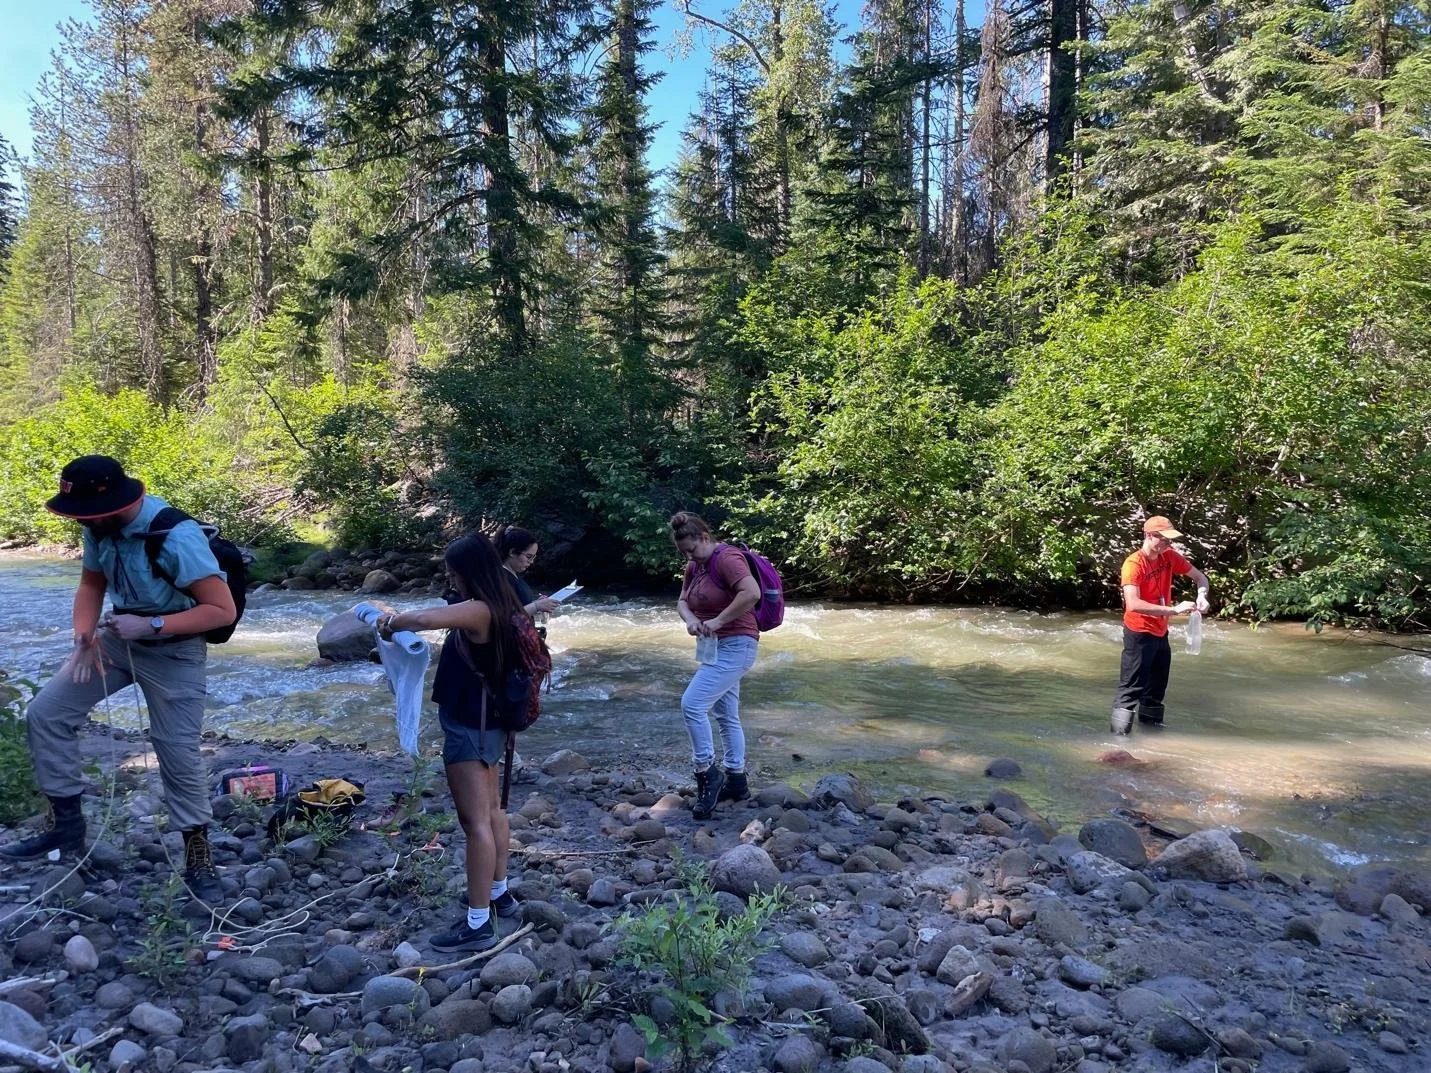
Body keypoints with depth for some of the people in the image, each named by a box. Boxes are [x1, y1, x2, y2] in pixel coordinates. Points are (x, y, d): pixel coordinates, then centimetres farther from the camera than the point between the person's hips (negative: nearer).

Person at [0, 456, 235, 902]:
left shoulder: (177, 538, -30)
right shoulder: (101, 527, -8)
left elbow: (223, 610, -28)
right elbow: (91, 584, 8)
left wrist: (151, 625, -30)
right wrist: (84, 635, -10)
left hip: (173, 649, -7)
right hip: (118, 637, 7)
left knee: (179, 753, -4)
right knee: (45, 712, 3)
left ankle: (198, 857, 13)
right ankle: (67, 822, 19)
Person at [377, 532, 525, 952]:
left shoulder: (478, 610, -24)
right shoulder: (498, 606, 6)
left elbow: (424, 619, -38)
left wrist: (392, 622, -20)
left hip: (469, 727, -10)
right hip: (486, 723, 11)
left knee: (475, 820, -5)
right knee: (491, 809, 21)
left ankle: (478, 924, 1)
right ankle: (499, 893, 35)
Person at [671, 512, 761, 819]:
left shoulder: (727, 558, -18)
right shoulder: (694, 566, 10)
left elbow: (752, 593, -32)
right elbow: (682, 601, 11)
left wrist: (718, 621, -27)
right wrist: (690, 620, -12)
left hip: (735, 646, -10)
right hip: (716, 647, 10)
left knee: (692, 704, -17)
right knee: (727, 715, 14)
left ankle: (707, 773, -6)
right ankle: (736, 780, 23)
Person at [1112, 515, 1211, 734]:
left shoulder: (1170, 557, -1)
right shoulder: (1133, 564, -22)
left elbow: (1200, 577, 9)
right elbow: (1132, 604, -33)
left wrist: (1201, 596, -14)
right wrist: (1174, 610, -35)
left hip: (1160, 632, 8)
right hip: (1139, 634, -8)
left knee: (1157, 685, 20)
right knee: (1132, 688, -8)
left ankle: (1150, 722, 35)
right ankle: (1120, 733, -4)